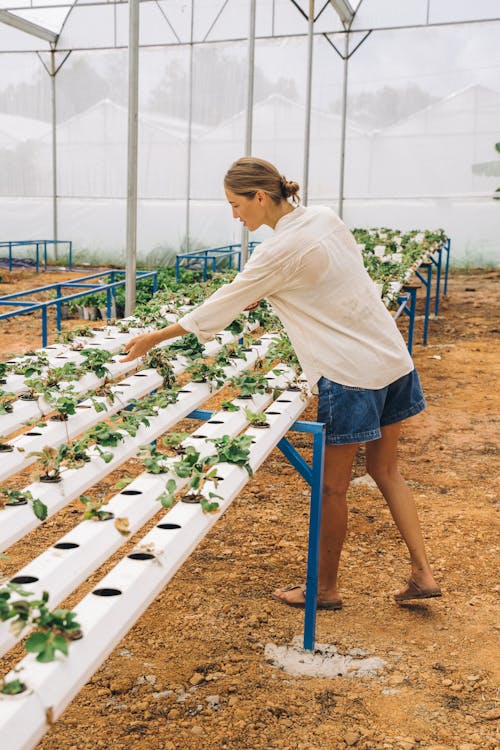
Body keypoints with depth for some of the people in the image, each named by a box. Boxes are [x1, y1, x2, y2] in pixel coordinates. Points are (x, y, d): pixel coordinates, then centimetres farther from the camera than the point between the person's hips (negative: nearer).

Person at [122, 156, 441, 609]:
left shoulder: (280, 250, -19)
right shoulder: (324, 217, 4)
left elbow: (222, 306, -12)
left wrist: (155, 337, -1)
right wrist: (262, 295, 13)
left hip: (350, 374, -8)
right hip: (392, 356, 9)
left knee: (333, 486, 7)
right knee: (385, 470, 19)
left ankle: (325, 588, 23)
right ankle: (422, 574, 20)